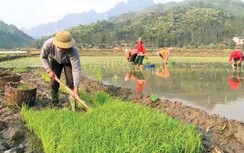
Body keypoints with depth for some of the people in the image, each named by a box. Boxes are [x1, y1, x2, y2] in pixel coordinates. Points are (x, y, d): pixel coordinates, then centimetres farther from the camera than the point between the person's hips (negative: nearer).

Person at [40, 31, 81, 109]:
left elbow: (76, 69, -43)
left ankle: (73, 104, -2)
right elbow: (43, 57, -16)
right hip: (55, 61, 2)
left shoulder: (73, 50, -45)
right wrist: (49, 70, -24)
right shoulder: (48, 44, -39)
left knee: (71, 82, -12)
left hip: (68, 62, -2)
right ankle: (54, 103, 16)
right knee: (53, 82, 1)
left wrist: (76, 87, -47)